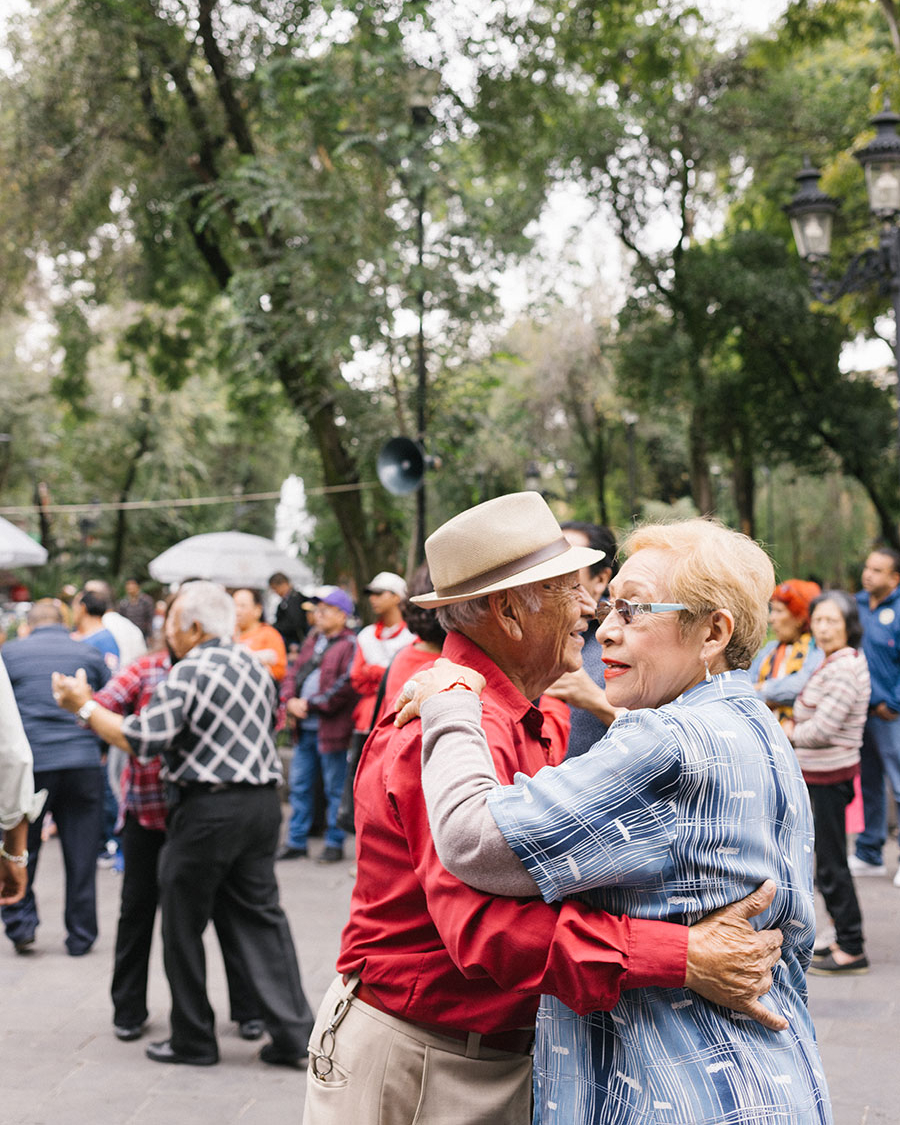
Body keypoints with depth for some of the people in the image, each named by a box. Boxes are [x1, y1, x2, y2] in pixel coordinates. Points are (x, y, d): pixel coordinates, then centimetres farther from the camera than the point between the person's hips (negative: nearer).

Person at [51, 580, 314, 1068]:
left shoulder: (189, 673, -13)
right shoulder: (254, 667, 12)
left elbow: (140, 739, -17)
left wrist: (84, 706, -6)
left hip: (208, 809, -7)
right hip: (262, 800, 7)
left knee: (183, 924, 7)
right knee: (259, 918, 10)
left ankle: (193, 1041, 14)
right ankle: (293, 1032, 5)